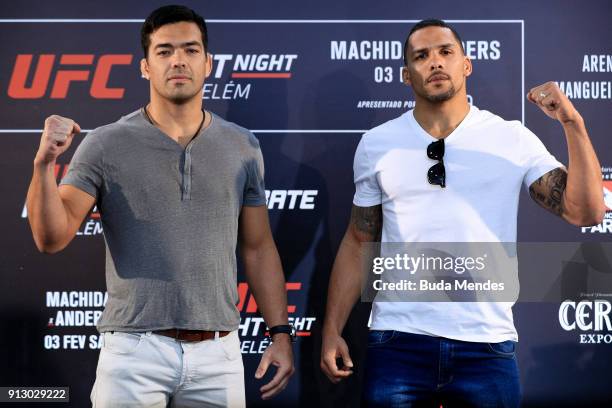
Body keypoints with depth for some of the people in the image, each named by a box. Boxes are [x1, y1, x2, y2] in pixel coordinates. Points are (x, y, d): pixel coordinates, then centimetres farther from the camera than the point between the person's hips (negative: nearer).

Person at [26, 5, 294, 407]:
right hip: (134, 353, -2)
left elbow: (259, 248, 11)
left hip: (218, 354, 3)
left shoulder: (242, 147, 7)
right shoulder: (106, 145, -2)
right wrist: (44, 164, -22)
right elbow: (52, 238, -7)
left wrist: (281, 333, 5)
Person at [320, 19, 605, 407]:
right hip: (398, 344, 1)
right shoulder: (376, 144, 5)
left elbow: (585, 212, -6)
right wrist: (332, 330, 3)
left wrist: (573, 124, -14)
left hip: (487, 346, 0)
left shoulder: (514, 140, 1)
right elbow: (358, 244, 9)